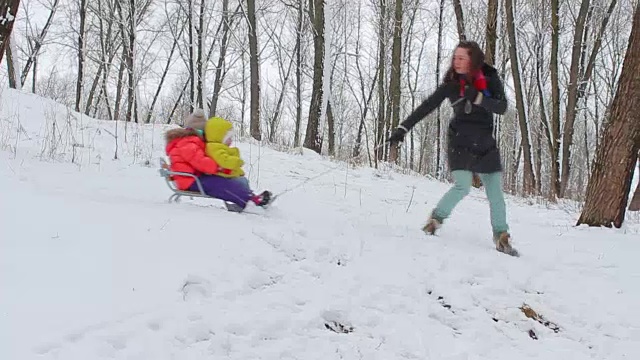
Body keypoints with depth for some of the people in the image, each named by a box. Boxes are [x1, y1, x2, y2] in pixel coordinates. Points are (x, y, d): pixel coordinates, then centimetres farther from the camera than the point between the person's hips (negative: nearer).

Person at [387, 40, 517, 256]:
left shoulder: (490, 79, -4)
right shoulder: (451, 83, -6)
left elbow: (502, 107, -13)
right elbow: (426, 107, -6)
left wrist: (478, 97, -29)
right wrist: (403, 128, -12)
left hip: (485, 144, 2)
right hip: (460, 142, -2)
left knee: (495, 192, 3)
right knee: (462, 187, -18)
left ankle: (501, 237, 14)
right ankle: (436, 218, 4)